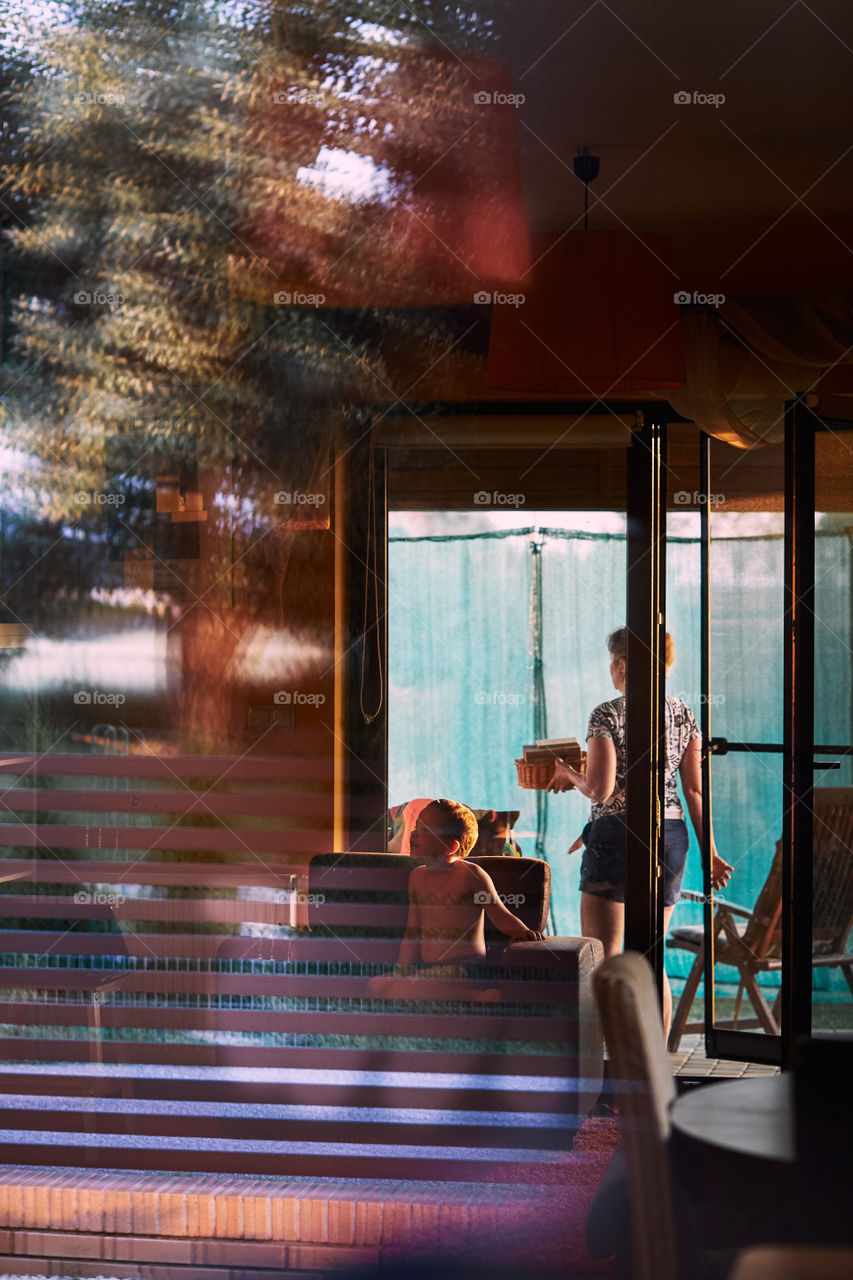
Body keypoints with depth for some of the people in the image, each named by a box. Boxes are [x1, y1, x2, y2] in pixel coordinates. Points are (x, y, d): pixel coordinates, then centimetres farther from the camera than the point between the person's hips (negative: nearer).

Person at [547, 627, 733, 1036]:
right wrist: (709, 852, 9)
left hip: (617, 834, -6)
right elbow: (696, 790, 5)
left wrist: (569, 775, 7)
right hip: (671, 836, 6)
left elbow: (600, 790, -14)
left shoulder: (607, 715, -9)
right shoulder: (683, 714, 7)